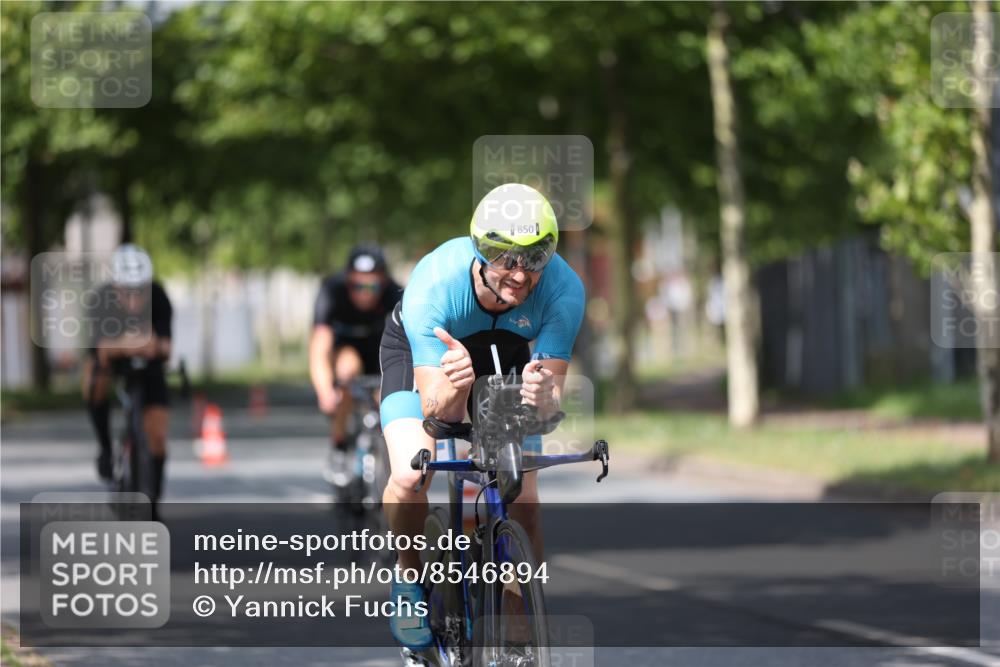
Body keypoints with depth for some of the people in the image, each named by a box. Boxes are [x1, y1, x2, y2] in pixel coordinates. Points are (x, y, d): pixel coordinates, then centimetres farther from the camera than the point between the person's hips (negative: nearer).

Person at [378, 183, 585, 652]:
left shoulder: (562, 288, -34)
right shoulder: (434, 283, -39)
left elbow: (553, 391, -33)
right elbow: (437, 410, -39)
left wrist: (541, 395, -57)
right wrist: (454, 386, -62)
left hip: (505, 355, 2)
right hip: (423, 350, -2)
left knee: (523, 498, -12)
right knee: (410, 476, -25)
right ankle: (409, 578, 4)